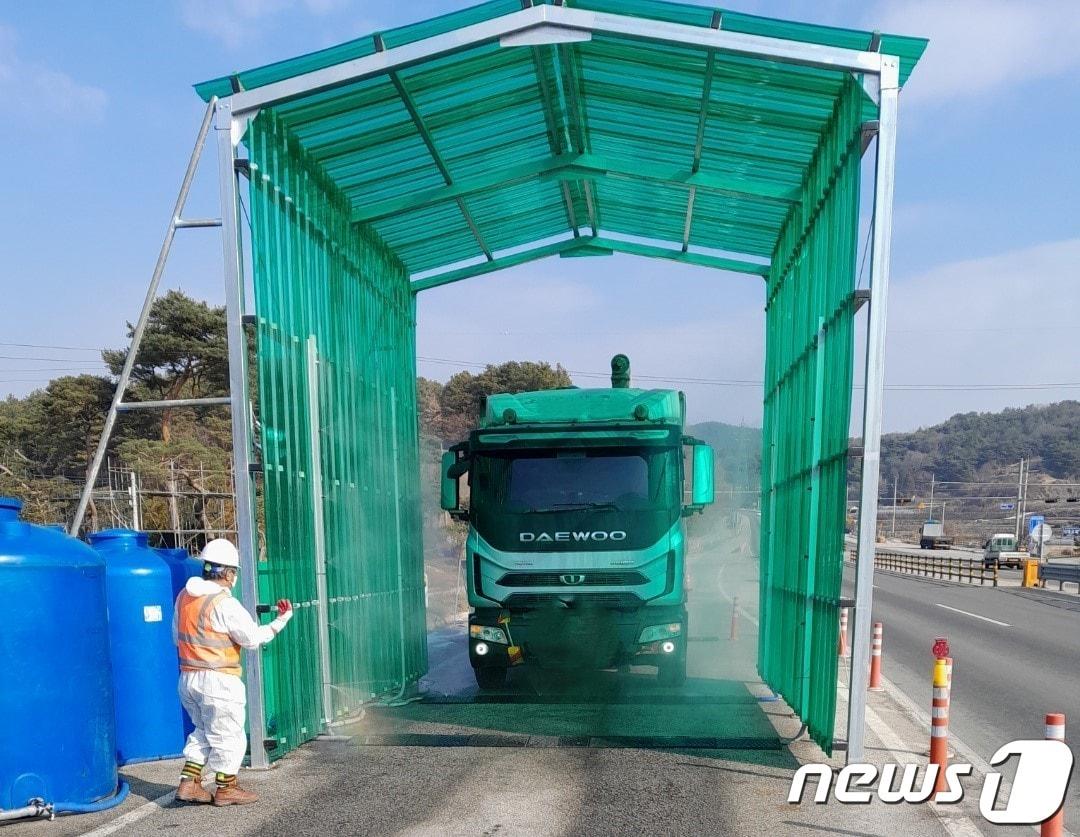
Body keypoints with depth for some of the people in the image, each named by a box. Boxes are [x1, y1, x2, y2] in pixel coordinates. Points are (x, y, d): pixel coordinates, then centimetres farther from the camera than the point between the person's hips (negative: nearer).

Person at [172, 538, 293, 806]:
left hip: (188, 677, 8)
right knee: (228, 735, 8)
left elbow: (177, 637, 16)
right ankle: (225, 789, 19)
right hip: (218, 680, -8)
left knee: (203, 731, 23)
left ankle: (188, 783, 23)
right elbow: (253, 638, -15)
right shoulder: (225, 603, -19)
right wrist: (281, 620, -4)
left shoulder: (184, 596, 6)